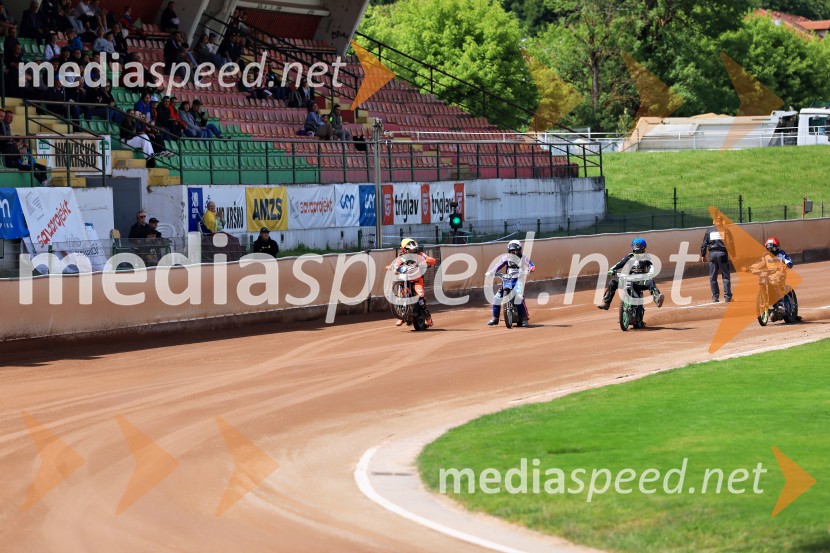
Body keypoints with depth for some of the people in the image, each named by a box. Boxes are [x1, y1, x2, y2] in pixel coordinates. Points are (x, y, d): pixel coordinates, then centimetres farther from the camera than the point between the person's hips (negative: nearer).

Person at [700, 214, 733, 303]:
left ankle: (715, 297, 4)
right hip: (722, 253, -2)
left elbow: (704, 244, 7)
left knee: (713, 277, 7)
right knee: (726, 276, 3)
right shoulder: (725, 230, 1)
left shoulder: (709, 230, 8)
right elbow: (730, 242, -5)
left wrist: (703, 255, 13)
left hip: (712, 254, 2)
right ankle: (727, 296, -3)